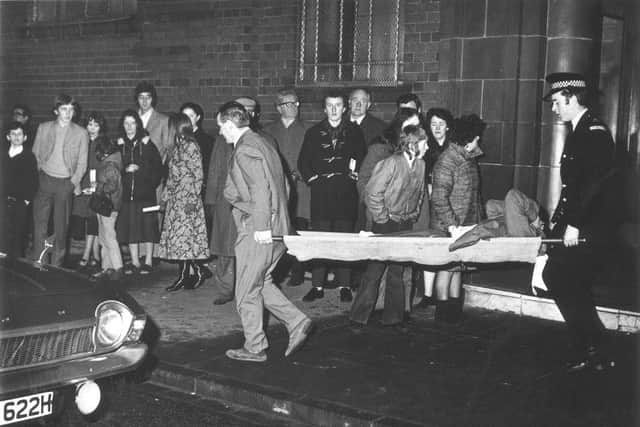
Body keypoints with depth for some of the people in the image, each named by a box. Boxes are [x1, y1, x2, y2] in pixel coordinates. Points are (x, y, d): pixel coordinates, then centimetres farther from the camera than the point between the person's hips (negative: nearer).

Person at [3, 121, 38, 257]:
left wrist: (27, 200, -7)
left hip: (21, 204, -3)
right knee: (6, 235, 3)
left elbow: (34, 182, -2)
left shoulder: (29, 157, -1)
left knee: (19, 236, -1)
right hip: (5, 203, 3)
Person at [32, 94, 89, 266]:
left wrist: (75, 181, -5)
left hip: (66, 183, -1)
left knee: (61, 226, 3)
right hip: (45, 180, 1)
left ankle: (56, 264, 12)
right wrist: (38, 172, 4)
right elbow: (35, 154, 12)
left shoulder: (81, 133, 1)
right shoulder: (43, 128, 6)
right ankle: (37, 262, 11)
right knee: (39, 222, 2)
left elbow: (82, 162, 2)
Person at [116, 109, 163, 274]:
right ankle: (134, 262, 13)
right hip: (126, 192, 2)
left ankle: (148, 261, 10)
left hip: (146, 192, -2)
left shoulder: (147, 144, 0)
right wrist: (125, 169, -11)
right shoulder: (119, 145, 6)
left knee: (147, 226, 1)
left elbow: (158, 168, 0)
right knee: (130, 227, 4)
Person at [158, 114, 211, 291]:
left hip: (187, 198, -8)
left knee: (185, 235, -8)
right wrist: (165, 196, 16)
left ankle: (200, 270, 4)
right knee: (177, 237, 7)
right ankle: (184, 276, 10)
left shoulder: (191, 146, -10)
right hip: (175, 198, 8)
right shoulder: (177, 146, 14)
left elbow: (198, 175, -13)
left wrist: (192, 199, -17)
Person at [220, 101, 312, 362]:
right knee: (261, 283, 20)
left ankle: (254, 348, 13)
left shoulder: (245, 150, -14)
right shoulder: (261, 143, 16)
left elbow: (260, 189, -24)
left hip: (257, 232, -10)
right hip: (275, 228, 10)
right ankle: (296, 322, 13)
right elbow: (281, 184, 17)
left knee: (247, 291, 3)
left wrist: (262, 227, -24)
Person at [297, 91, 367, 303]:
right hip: (321, 192, 1)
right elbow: (303, 161, 13)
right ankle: (317, 286, 4)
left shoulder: (354, 131, 10)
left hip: (346, 193, -1)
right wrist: (311, 178, 1)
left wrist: (355, 174, -2)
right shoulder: (314, 132, 12)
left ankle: (344, 285, 6)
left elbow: (363, 156, 11)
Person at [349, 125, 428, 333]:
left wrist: (413, 215, 10)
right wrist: (383, 219, -12)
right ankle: (358, 317, 8)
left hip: (406, 225, 6)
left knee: (397, 272, 10)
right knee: (374, 271, -2)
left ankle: (393, 316, 20)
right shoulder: (391, 163, -17)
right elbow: (372, 193, -15)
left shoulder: (420, 165, 3)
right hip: (386, 225, -6)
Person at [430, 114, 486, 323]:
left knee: (458, 266, 13)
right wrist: (451, 225, -25)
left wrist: (478, 220, 10)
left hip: (467, 226, 8)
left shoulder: (470, 158, 10)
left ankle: (455, 308, 21)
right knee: (447, 266, 0)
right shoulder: (447, 161, -17)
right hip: (448, 227, -8)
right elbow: (439, 197, -22)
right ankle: (443, 310, 9)